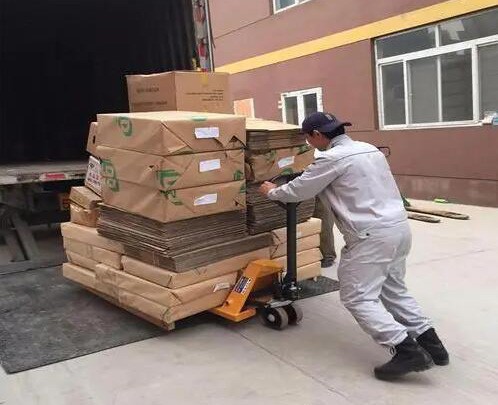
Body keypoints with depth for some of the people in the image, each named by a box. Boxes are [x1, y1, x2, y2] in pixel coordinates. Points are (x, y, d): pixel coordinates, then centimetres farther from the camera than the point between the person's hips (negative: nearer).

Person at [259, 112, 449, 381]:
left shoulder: (332, 158, -12)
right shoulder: (370, 149, 15)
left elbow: (298, 191, -3)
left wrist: (271, 192, 18)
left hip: (372, 235, -9)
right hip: (399, 227, 9)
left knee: (357, 298, -1)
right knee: (394, 290, 22)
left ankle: (408, 351, -7)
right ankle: (429, 342, 21)